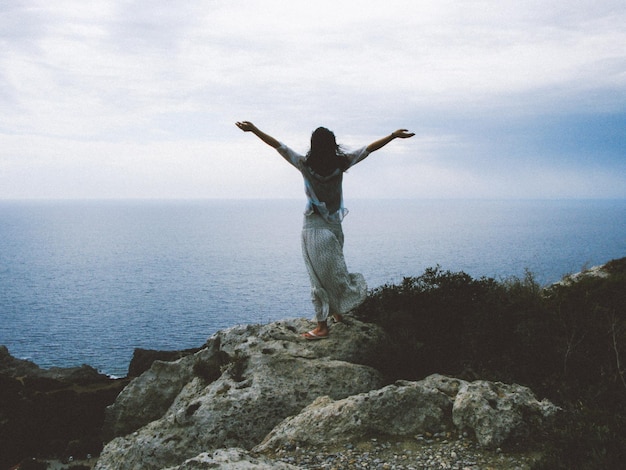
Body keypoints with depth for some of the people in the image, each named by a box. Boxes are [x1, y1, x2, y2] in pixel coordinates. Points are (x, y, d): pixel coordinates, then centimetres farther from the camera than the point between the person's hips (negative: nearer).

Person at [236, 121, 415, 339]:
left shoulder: (305, 164, -12)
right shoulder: (341, 163, -5)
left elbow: (279, 146, -12)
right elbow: (369, 149, 1)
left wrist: (254, 130, -11)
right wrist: (394, 135, 8)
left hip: (314, 229, -3)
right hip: (335, 225, 3)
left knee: (320, 276, -2)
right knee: (334, 271, 20)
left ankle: (322, 326, 0)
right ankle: (338, 312, 31)